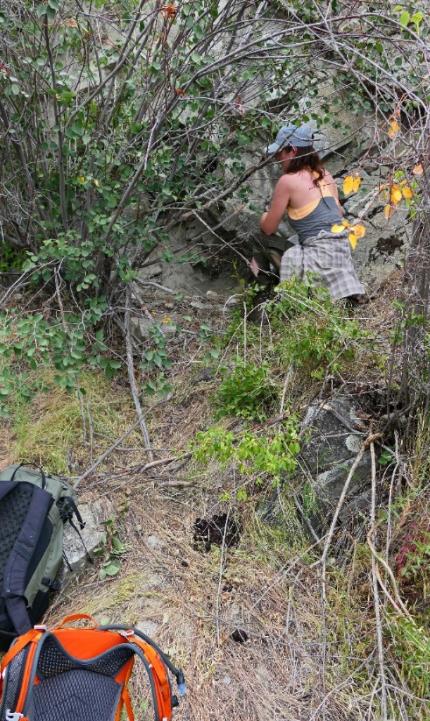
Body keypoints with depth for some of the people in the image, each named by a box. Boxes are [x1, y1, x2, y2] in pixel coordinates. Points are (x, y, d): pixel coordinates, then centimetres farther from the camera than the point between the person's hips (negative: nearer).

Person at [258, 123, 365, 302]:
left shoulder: (287, 181, -9)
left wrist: (265, 216, 23)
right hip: (341, 249, 8)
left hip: (320, 254, -8)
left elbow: (268, 228, -1)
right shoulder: (325, 174, 10)